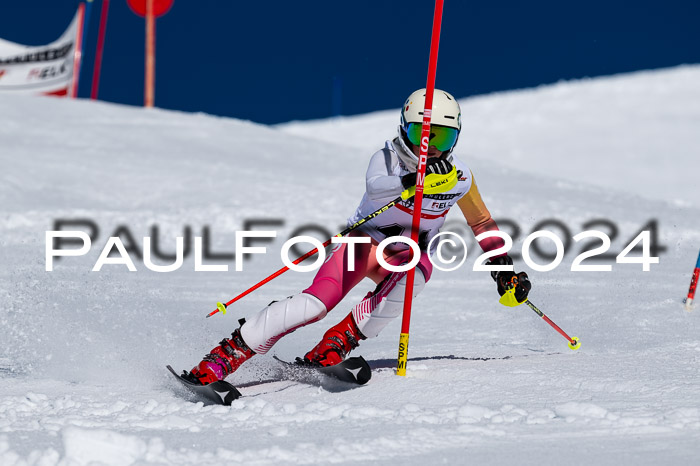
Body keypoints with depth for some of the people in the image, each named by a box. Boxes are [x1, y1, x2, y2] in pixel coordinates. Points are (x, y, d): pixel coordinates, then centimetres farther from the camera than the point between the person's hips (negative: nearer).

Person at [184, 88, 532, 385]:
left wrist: (504, 267, 10)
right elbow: (375, 188, -40)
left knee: (409, 279, -35)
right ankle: (230, 352, -24)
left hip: (410, 254, 3)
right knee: (317, 302, -25)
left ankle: (338, 342, -26)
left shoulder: (460, 177, -6)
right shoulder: (388, 158, -16)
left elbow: (482, 223, 12)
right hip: (366, 239, -3)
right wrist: (415, 180, -58)